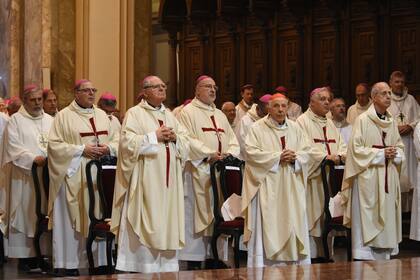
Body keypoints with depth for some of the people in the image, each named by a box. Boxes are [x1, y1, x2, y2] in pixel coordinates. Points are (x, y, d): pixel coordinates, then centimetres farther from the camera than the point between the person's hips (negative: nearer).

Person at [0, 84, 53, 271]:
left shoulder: (50, 120, 15)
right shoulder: (16, 120, 1)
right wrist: (33, 159, -19)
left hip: (47, 174, 4)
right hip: (24, 176, -4)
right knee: (25, 213, -3)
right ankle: (24, 256, -1)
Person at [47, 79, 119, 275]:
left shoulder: (102, 115, 16)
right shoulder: (64, 116, 0)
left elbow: (117, 139, 15)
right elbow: (54, 145, -8)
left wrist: (108, 148, -8)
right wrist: (82, 150, -15)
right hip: (73, 176, -4)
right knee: (73, 219, -4)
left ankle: (98, 260, 7)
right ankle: (70, 263, 1)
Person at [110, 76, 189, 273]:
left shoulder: (169, 115, 18)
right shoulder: (134, 114, -1)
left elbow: (186, 143, 15)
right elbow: (127, 142, -13)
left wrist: (175, 137, -5)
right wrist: (154, 137, -15)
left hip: (169, 181, 6)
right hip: (146, 181, -6)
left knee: (168, 222, 5)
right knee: (147, 226, -7)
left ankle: (168, 268, 10)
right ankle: (146, 268, -3)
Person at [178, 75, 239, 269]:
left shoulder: (220, 115, 22)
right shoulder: (188, 112, 0)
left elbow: (233, 140, 16)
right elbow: (187, 140, -13)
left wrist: (230, 153, -5)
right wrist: (209, 155, -20)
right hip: (198, 172, -7)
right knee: (198, 217, -6)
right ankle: (194, 263, -3)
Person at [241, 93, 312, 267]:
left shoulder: (295, 128, 12)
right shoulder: (257, 128, -2)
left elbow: (306, 152, 10)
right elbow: (252, 153, -12)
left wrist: (294, 158, -12)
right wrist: (278, 157, -16)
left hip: (291, 188, 4)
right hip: (267, 186, -4)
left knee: (294, 225, 3)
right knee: (268, 226, -6)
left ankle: (296, 263, 9)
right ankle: (265, 264, -3)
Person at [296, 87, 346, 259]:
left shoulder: (330, 124, 19)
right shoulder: (303, 121, -4)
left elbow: (342, 145, 13)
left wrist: (339, 156, -9)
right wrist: (325, 157, -22)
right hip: (312, 177, -7)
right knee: (312, 216, -7)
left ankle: (325, 252, 12)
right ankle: (311, 255, -4)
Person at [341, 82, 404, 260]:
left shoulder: (392, 122, 12)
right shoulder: (362, 120, -7)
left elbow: (400, 146, 19)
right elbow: (356, 149, -10)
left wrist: (395, 154, -4)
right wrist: (381, 153, -15)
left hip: (388, 178, 6)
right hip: (368, 178, -6)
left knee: (386, 218, 7)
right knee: (366, 220, -6)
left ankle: (384, 257, 13)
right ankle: (364, 259, -3)